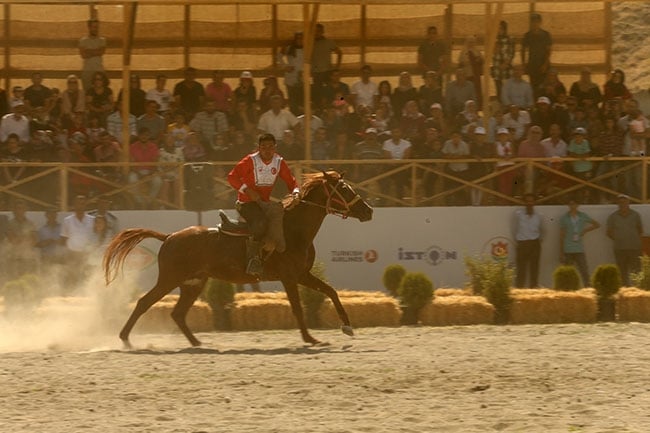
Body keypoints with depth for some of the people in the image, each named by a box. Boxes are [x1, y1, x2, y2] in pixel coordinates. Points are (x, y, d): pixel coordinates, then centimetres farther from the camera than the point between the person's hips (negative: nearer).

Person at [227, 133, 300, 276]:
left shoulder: (279, 162, 5)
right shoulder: (251, 161, -10)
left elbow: (291, 181, 10)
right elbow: (232, 177, -12)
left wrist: (295, 193, -12)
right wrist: (248, 191, -22)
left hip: (265, 203, 7)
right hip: (247, 203, -7)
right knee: (261, 222, -32)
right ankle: (253, 259, -29)